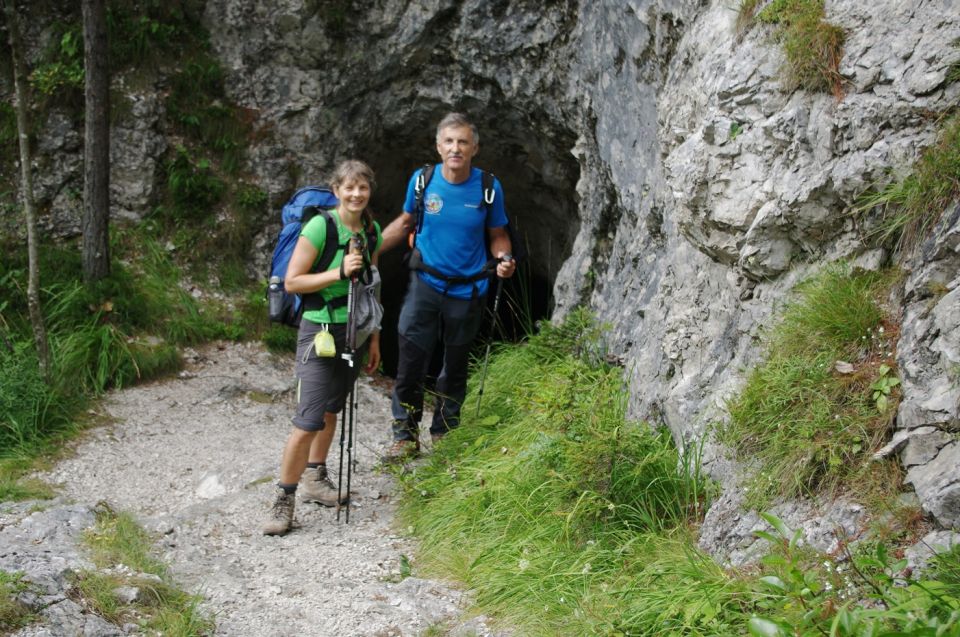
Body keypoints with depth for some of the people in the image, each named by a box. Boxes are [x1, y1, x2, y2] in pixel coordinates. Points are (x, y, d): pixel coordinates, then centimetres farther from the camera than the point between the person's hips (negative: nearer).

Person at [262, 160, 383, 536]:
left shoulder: (372, 231, 6)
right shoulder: (320, 226, -15)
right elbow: (292, 282, -14)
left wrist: (374, 339, 15)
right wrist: (340, 272, -23)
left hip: (354, 332, 7)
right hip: (320, 331, -6)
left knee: (332, 410, 17)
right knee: (309, 421, -11)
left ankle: (315, 479, 32)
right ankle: (284, 500, -1)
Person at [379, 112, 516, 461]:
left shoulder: (488, 187, -10)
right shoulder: (422, 180, -8)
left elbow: (497, 234, 3)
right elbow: (405, 222, 9)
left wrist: (504, 258, -19)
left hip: (467, 291, 0)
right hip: (425, 285, 0)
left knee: (455, 365, 14)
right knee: (411, 361, -5)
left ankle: (444, 435, 32)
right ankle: (406, 436, 12)